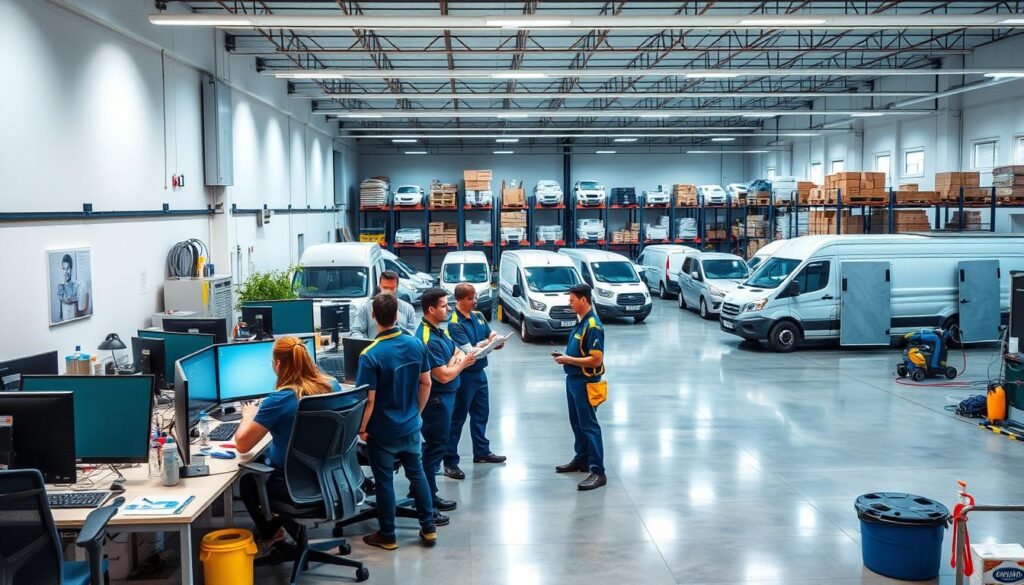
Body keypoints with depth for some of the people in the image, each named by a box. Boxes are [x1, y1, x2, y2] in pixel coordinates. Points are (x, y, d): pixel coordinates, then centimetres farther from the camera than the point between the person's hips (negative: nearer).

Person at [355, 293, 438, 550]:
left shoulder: (370, 356, -22)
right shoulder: (416, 345, -6)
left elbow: (369, 399, -20)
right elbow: (426, 383, 4)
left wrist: (361, 429, -7)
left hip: (382, 432, -5)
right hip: (411, 427, 5)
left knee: (385, 482, 9)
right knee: (417, 474, 18)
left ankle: (387, 536, 21)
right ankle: (429, 528, 27)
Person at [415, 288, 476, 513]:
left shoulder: (440, 330, 6)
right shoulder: (428, 339, -25)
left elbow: (457, 351, 13)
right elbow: (444, 376, -25)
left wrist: (454, 360, -10)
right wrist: (462, 364, -8)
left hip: (444, 396, 10)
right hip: (436, 398, -10)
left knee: (434, 444, 18)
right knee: (436, 446, -1)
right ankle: (429, 497, 9)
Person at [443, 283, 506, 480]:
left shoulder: (478, 316, 6)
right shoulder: (454, 324, -17)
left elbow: (492, 339, 7)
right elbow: (469, 351, -23)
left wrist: (495, 341, -16)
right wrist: (487, 342, -14)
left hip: (480, 373, 8)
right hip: (464, 375, -8)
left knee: (481, 414, 19)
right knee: (458, 418, -2)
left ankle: (482, 451, 35)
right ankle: (450, 462, 4)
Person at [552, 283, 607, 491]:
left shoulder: (593, 326, -21)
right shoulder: (581, 322, 9)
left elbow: (596, 359, -25)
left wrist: (568, 360, -20)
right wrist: (565, 356, 3)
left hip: (585, 382, -10)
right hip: (573, 379, 10)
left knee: (589, 426, -7)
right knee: (577, 423, 19)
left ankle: (598, 472, -4)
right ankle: (582, 460, 33)